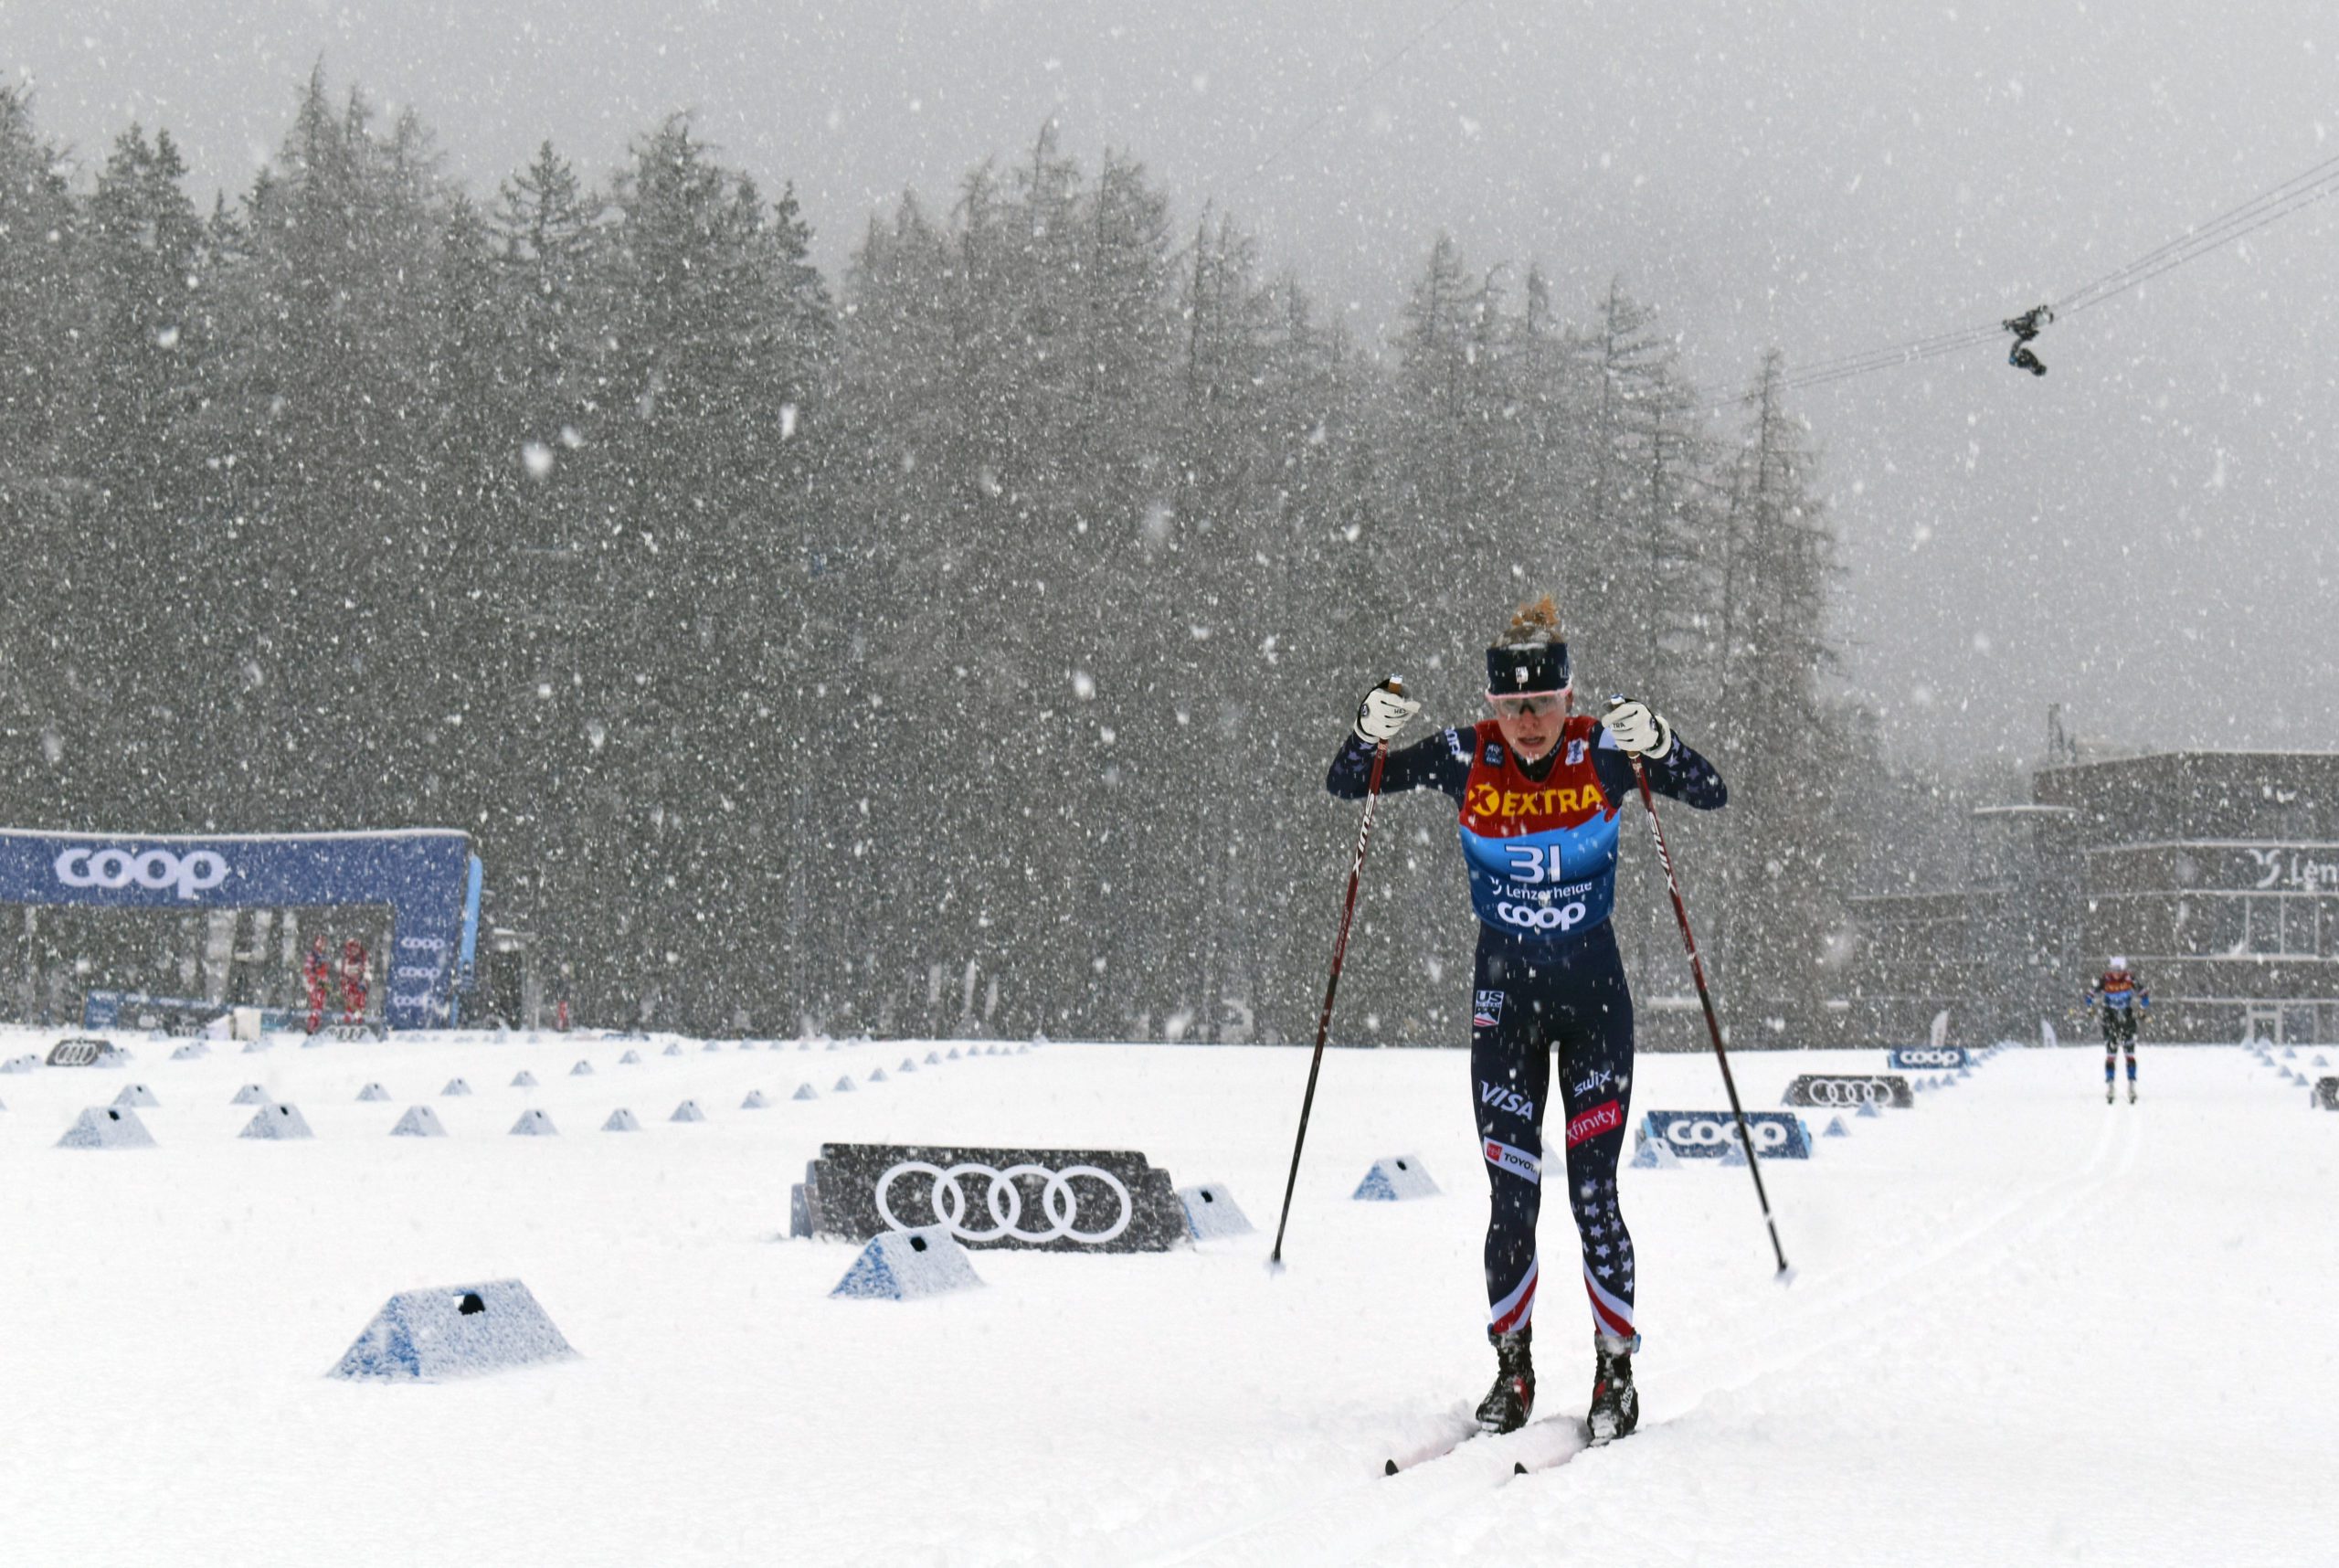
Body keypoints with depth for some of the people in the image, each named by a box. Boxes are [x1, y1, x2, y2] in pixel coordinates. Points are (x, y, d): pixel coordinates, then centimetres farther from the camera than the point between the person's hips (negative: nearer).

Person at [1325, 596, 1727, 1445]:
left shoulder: (1601, 753, -10)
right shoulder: (1465, 757, -7)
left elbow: (1711, 795, -16)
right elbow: (1345, 785, -2)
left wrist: (1657, 745, -32)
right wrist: (1371, 734, -22)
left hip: (1594, 992, -1)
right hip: (1504, 993, 1)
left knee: (1593, 1194, -5)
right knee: (1513, 1198, -1)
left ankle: (1616, 1373, 8)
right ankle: (1512, 1371, 15)